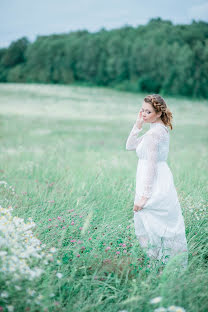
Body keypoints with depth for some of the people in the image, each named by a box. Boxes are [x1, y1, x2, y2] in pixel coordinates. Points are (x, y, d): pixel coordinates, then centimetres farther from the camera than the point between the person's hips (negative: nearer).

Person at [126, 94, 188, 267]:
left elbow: (151, 166, -21)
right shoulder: (162, 129, 13)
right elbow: (130, 145, 18)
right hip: (165, 185, 10)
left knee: (148, 227, -2)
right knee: (169, 227, 14)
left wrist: (144, 196, -21)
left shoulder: (153, 134, -17)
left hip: (154, 186, -10)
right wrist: (138, 124, 7)